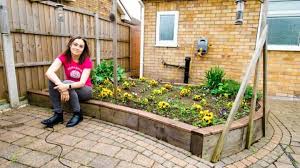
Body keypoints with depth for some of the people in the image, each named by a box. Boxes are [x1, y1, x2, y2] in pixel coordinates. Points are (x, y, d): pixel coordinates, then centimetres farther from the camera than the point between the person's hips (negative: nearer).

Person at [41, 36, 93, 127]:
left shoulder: (87, 61, -17)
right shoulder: (64, 57, -11)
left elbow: (82, 83, -26)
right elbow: (49, 72, -27)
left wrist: (67, 86, -45)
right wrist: (61, 86, -44)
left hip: (85, 90, -3)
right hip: (71, 90, 3)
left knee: (67, 83, -32)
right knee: (52, 81, -23)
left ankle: (78, 114, -15)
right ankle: (58, 114, -14)